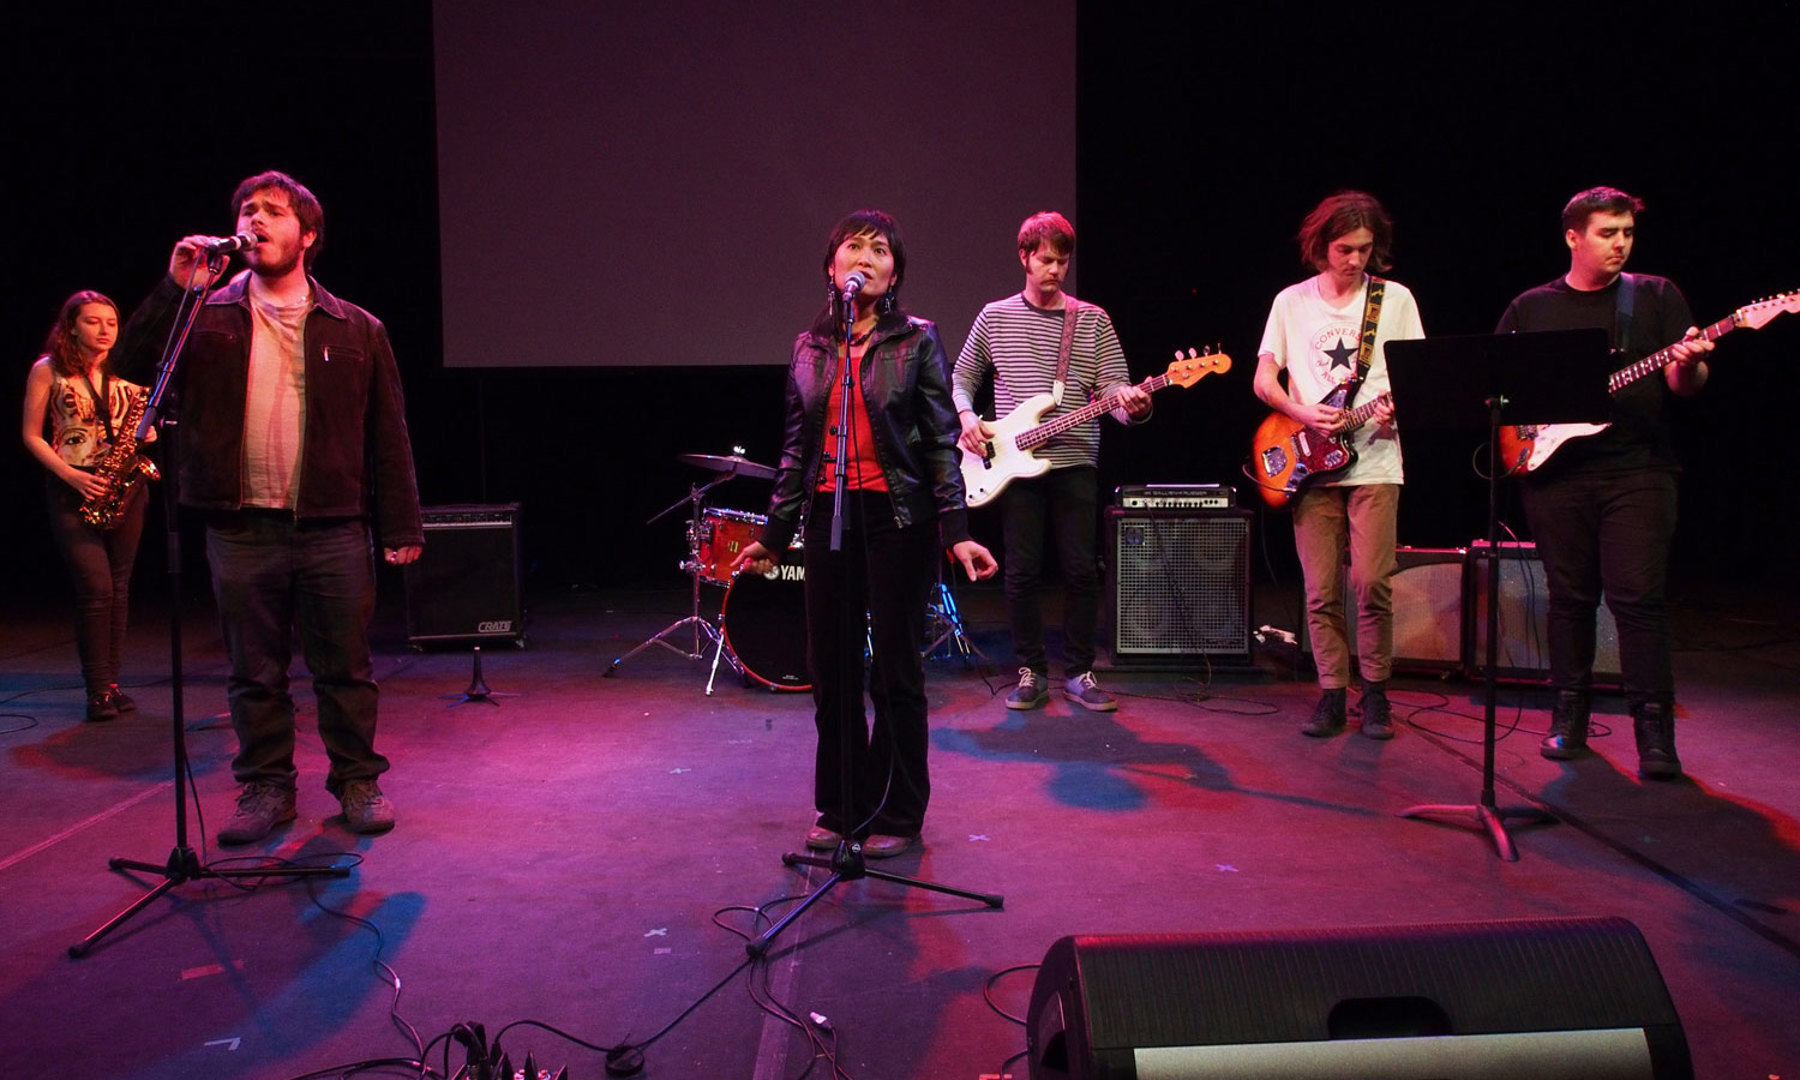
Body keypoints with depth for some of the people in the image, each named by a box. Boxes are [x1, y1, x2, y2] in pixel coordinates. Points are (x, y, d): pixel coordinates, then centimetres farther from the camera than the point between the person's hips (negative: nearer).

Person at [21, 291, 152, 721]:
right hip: (73, 491, -3)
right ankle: (98, 689, -3)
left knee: (118, 588, 4)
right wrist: (70, 475, -13)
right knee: (96, 586, -12)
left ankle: (111, 683, 12)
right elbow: (32, 435, 1)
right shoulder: (48, 371, 1)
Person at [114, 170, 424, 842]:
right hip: (241, 531, 1)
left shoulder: (355, 328, 7)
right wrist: (174, 290, -12)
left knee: (345, 667, 6)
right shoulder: (209, 316, 9)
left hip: (334, 530, -1)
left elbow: (388, 434, 5)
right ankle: (266, 786, 24)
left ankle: (357, 781, 21)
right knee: (254, 673, 10)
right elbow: (137, 362, -4)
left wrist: (400, 526, 0)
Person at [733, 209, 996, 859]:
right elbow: (795, 450, 14)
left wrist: (956, 531, -10)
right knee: (831, 668, 8)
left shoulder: (917, 340, 0)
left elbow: (942, 441, -3)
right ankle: (838, 808, 23)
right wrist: (773, 534, 14)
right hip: (828, 515, 4)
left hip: (899, 517, -4)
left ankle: (897, 814, 17)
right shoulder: (809, 347, 11)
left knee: (896, 669, 3)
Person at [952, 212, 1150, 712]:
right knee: (1022, 572, 2)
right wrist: (967, 416, -3)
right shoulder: (995, 316, 8)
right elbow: (962, 377, 16)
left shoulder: (1093, 320, 7)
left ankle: (1077, 672, 15)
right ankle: (1031, 671, 16)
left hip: (1075, 463, 0)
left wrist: (1132, 405, -22)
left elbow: (1115, 389, 0)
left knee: (1081, 571, 0)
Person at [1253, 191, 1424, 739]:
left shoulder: (1395, 299, 7)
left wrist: (1399, 408, -14)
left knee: (1371, 581, -10)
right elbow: (1264, 380, 5)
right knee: (1321, 591, 0)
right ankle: (1332, 694, 12)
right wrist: (1306, 415, -12)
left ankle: (1375, 691, 9)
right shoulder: (1291, 302, 9)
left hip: (1374, 462, -1)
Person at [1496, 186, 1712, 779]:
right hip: (1553, 469, 2)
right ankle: (1568, 718, 18)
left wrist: (1688, 366, -21)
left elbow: (1684, 384, 2)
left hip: (1638, 469, -1)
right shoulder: (1530, 307, 11)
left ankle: (1654, 731, 0)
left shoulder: (1656, 295, 8)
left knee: (1639, 597, -7)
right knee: (1569, 597, 7)